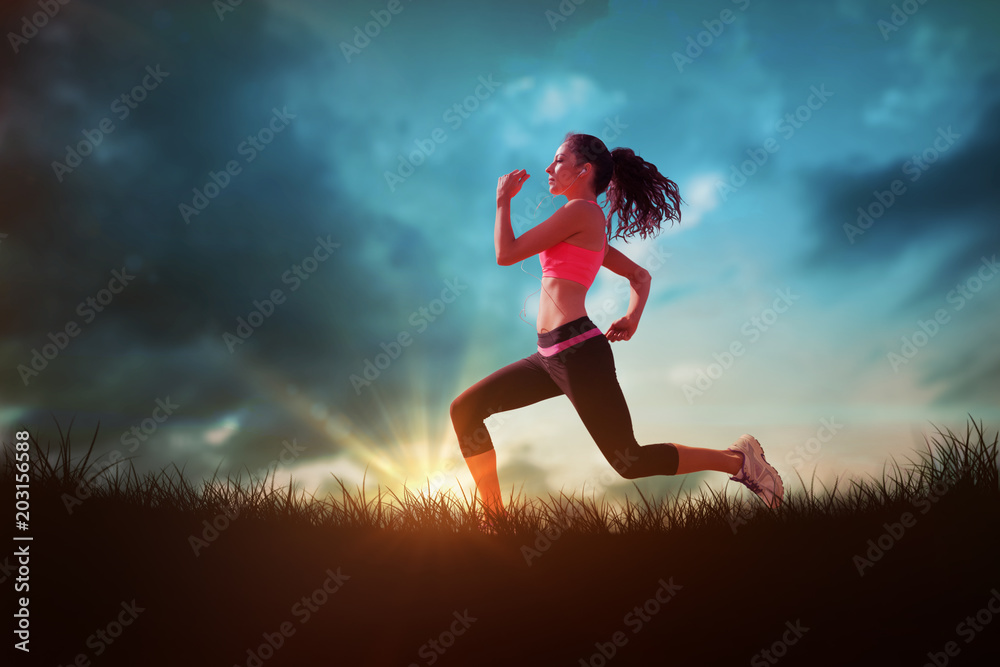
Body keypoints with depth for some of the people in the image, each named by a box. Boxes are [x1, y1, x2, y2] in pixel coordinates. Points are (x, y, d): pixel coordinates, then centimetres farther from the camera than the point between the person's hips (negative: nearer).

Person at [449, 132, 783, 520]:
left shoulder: (581, 211, -8)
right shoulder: (591, 230, 21)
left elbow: (506, 254, -8)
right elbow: (640, 276, 28)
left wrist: (503, 201, 5)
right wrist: (632, 317, 17)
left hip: (578, 350, -10)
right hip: (550, 356, 10)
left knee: (631, 462, -3)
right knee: (465, 409, 6)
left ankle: (739, 459, 10)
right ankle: (494, 512, 10)